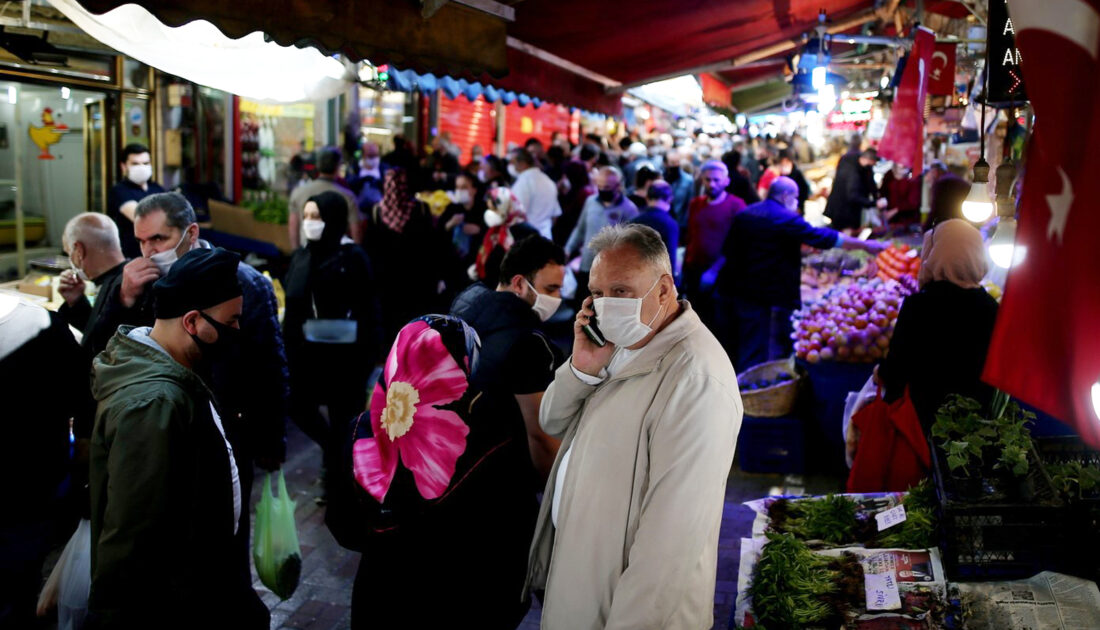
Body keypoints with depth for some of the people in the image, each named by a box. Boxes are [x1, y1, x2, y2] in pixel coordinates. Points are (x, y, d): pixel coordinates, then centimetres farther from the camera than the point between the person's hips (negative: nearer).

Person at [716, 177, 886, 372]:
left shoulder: (743, 215, 11)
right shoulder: (787, 219, -11)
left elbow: (727, 250, 15)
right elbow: (823, 237, -11)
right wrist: (865, 245, -5)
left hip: (734, 289, 7)